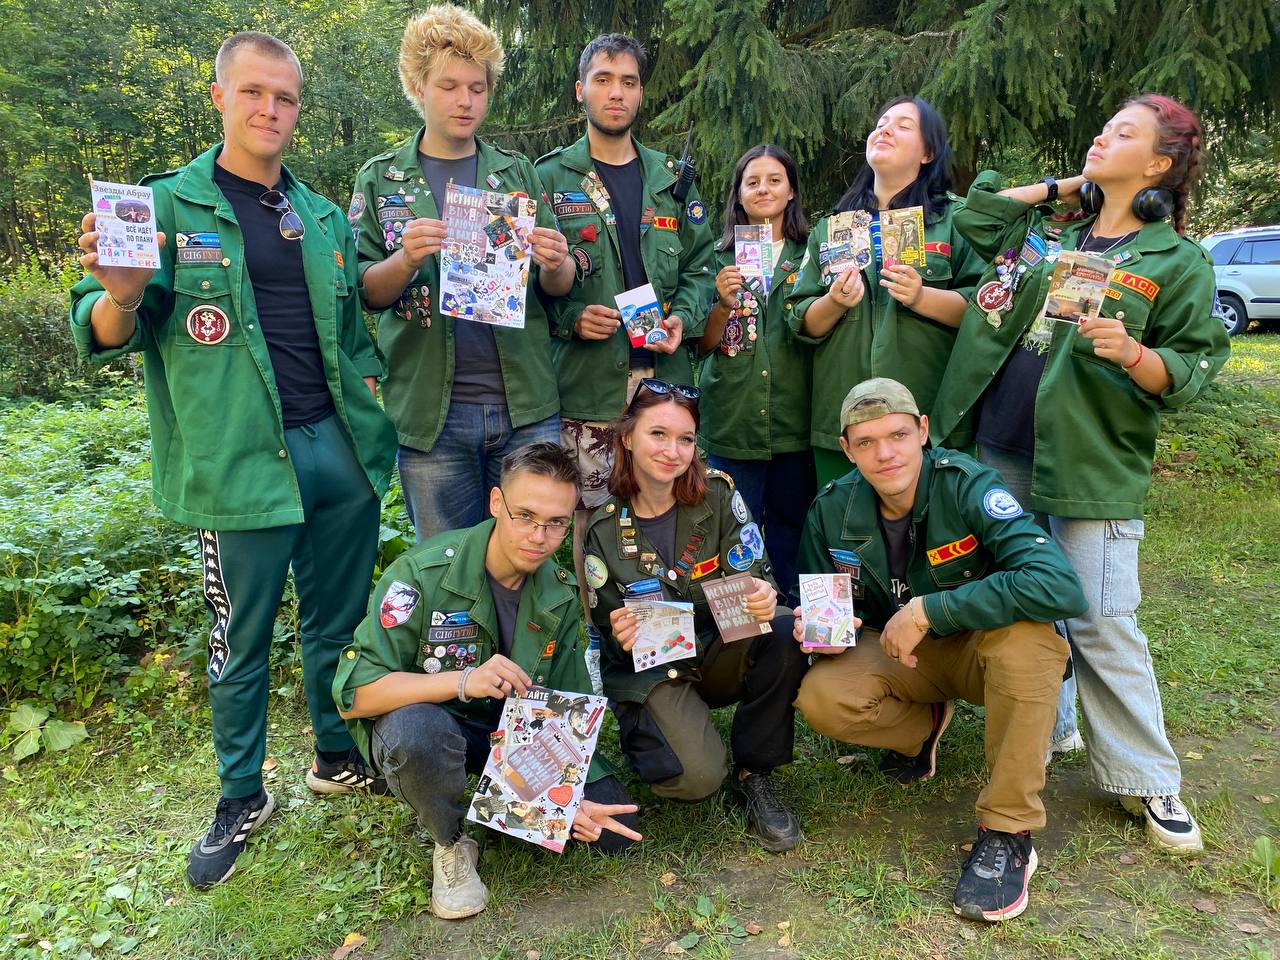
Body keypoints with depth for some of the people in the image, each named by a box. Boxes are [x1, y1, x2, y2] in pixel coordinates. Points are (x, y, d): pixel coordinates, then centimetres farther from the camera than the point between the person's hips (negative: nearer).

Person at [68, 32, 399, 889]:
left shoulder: (324, 217, 13)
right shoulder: (168, 206, 1)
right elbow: (103, 335, -1)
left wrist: (376, 417, 7)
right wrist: (121, 297, -24)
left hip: (339, 449, 4)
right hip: (242, 462, -4)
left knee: (340, 620, 15)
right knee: (241, 641, 8)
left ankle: (338, 757, 36)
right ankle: (243, 799, 28)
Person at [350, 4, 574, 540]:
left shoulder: (517, 173, 10)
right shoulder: (381, 180, 7)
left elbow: (558, 288, 11)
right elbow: (364, 294, 2)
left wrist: (555, 264, -13)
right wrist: (406, 259, -18)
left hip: (526, 406, 1)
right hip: (431, 410, -1)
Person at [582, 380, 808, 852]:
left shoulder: (718, 494, -9)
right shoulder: (603, 524, -11)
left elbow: (754, 578, -9)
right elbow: (606, 624, -3)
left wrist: (763, 596, -33)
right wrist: (619, 634, -27)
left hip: (721, 650, 3)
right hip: (648, 668, -2)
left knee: (784, 631, -30)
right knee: (698, 777, -26)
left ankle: (754, 774, -8)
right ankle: (641, 731, 11)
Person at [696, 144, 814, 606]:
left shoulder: (810, 254, 8)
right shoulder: (721, 256, 7)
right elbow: (702, 345, 2)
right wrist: (723, 303, -14)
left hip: (795, 420, 0)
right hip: (733, 421, 0)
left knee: (791, 531, 7)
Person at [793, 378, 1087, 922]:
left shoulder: (967, 486, -25)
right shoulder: (832, 511, -11)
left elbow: (1059, 586, -37)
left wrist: (927, 609, -34)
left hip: (981, 646, -3)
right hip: (899, 653, 3)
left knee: (1024, 632, -37)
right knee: (820, 697, -26)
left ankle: (1008, 832, -19)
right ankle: (924, 725, 10)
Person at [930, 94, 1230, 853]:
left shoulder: (1178, 261, 1)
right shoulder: (1045, 227, 16)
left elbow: (1196, 369, -3)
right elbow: (970, 213, 17)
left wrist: (1133, 354, -24)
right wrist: (1064, 187, 12)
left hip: (1091, 464, -5)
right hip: (999, 453, 5)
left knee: (1102, 624, -6)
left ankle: (1147, 780, 10)